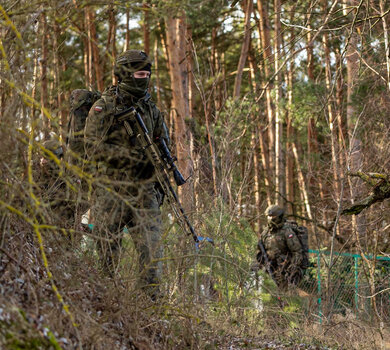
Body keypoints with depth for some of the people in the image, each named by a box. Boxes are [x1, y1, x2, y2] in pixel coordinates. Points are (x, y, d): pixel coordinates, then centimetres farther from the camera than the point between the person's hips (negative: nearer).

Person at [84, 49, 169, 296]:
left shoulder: (150, 108, 13)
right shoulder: (104, 107, -5)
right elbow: (94, 147, -13)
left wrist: (160, 183, 14)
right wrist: (133, 156, -19)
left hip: (144, 190, 4)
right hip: (112, 190, -4)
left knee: (152, 244, -4)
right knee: (108, 249, 2)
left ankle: (152, 294, 1)